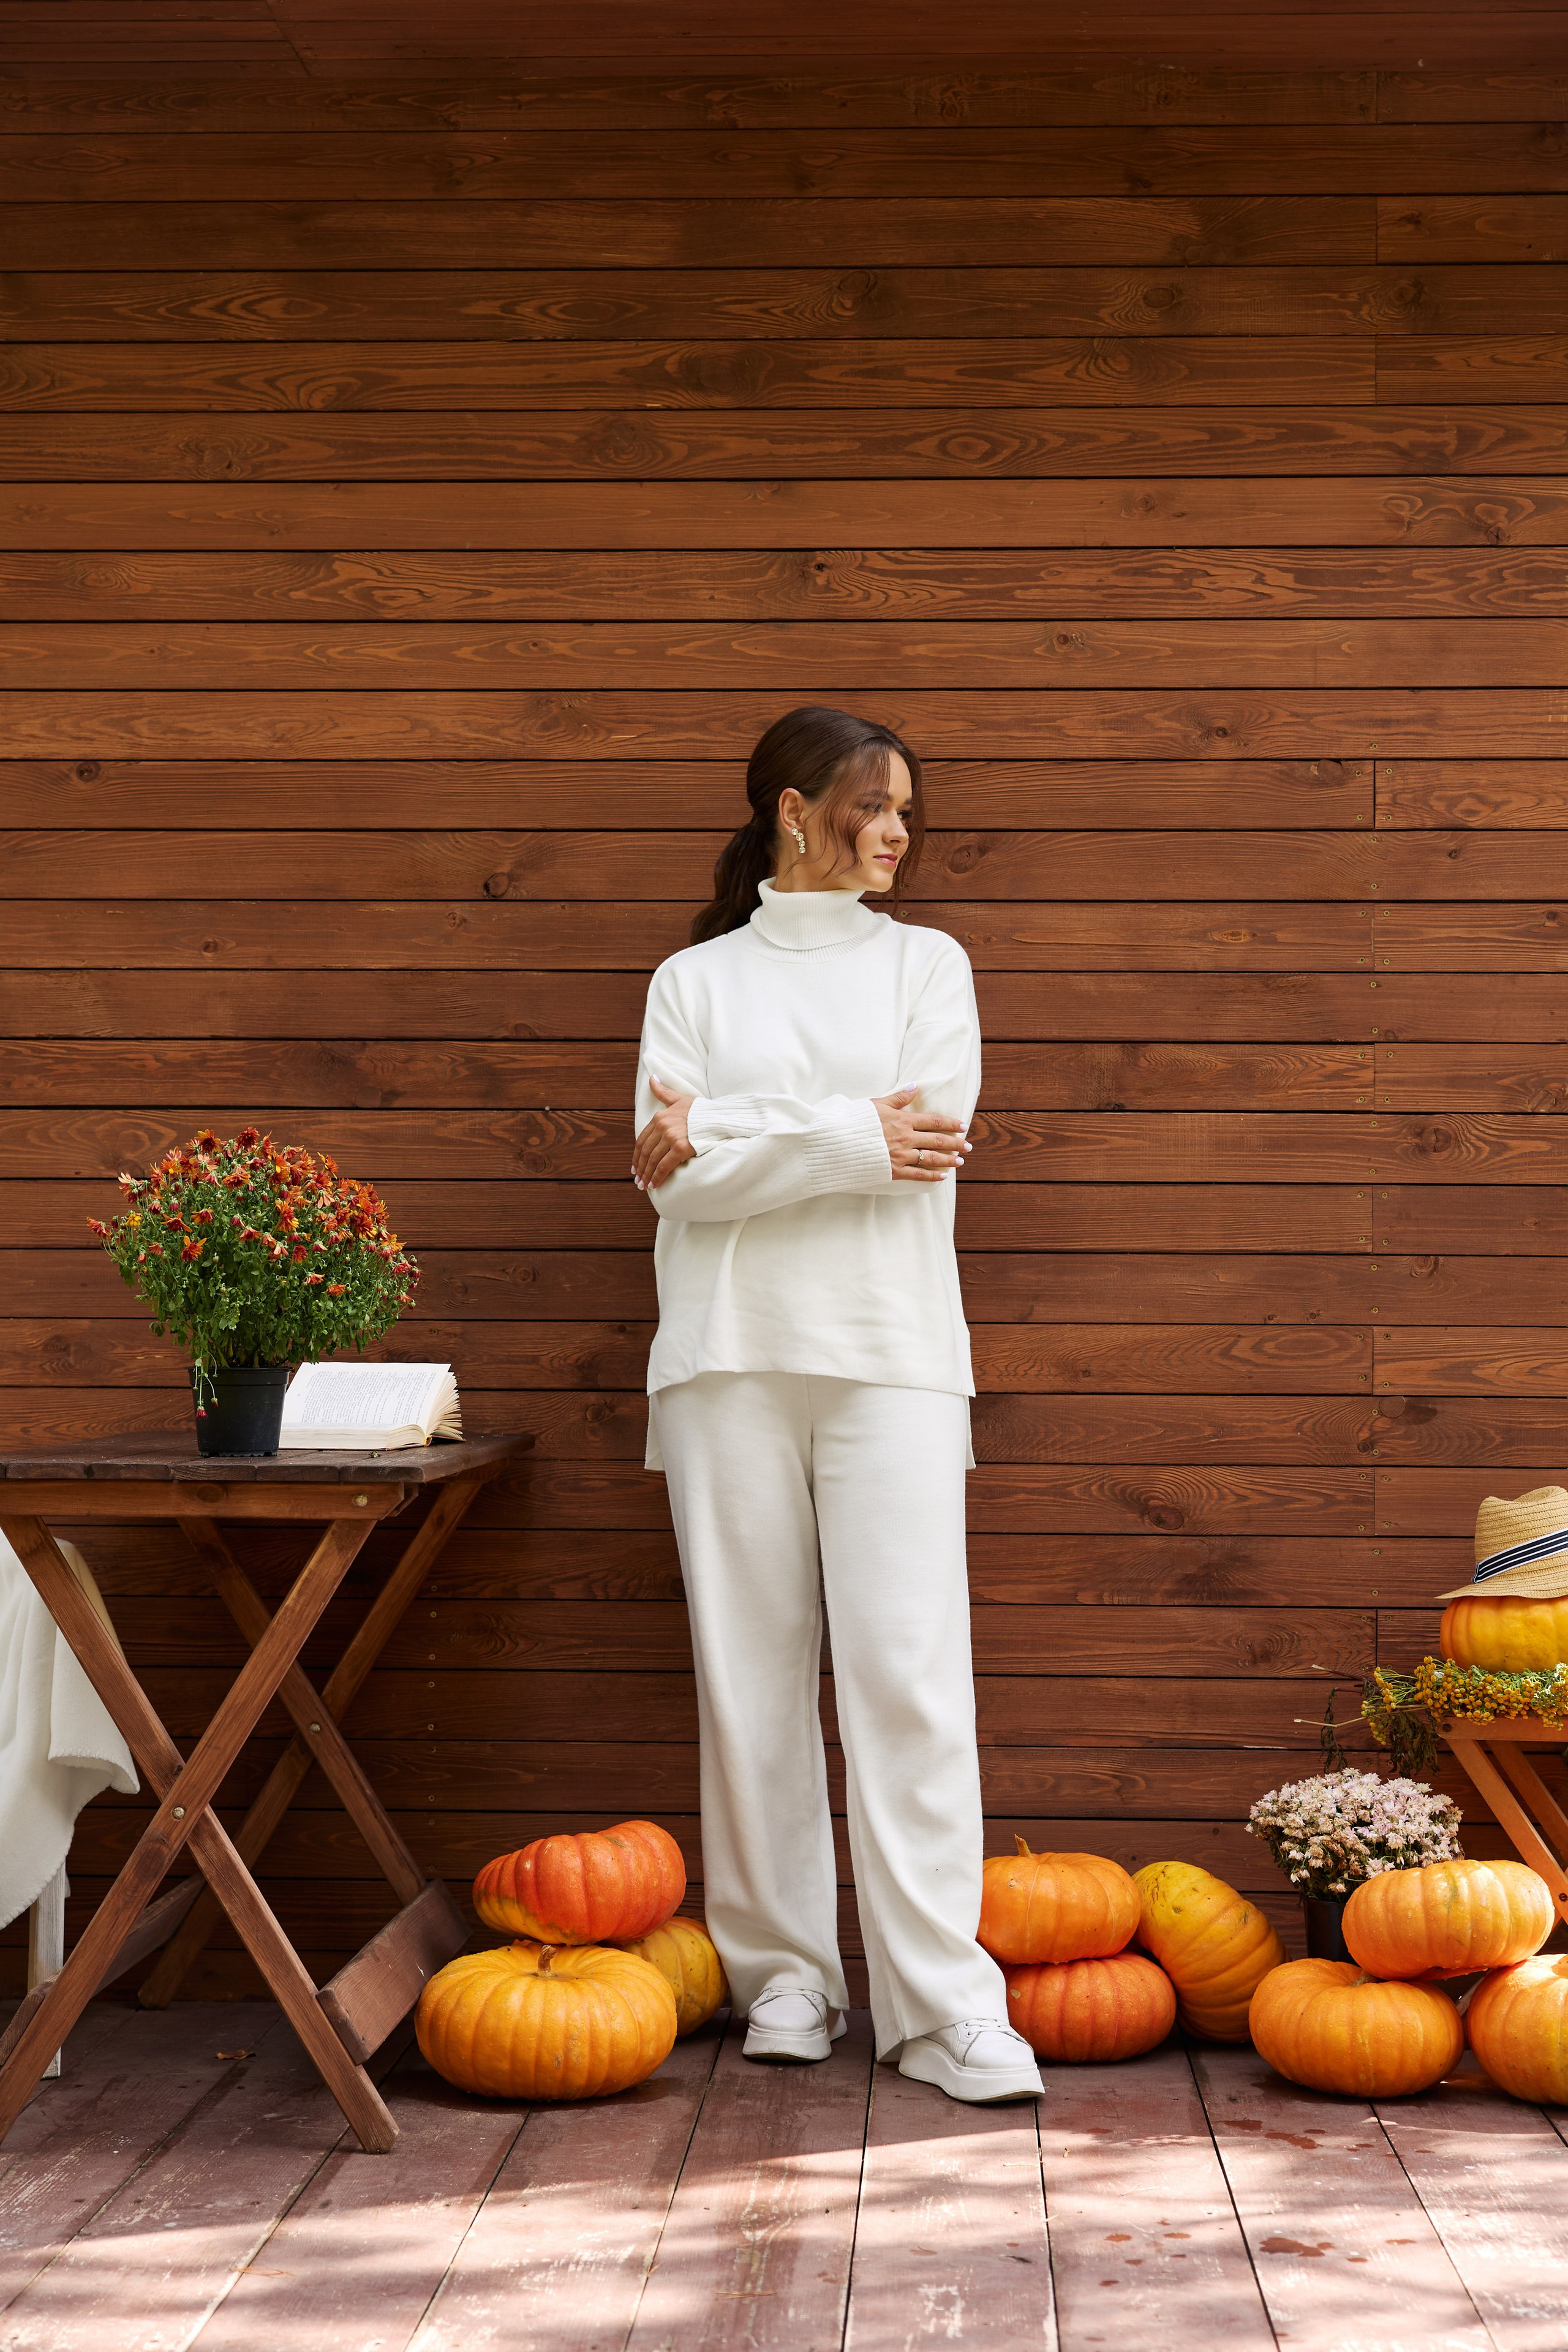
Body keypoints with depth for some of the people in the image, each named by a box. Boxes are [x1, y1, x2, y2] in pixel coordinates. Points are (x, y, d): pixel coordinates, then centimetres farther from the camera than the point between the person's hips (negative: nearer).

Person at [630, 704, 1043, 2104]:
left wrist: (727, 1135, -5)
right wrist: (852, 1138, -9)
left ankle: (943, 2001, -6)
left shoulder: (927, 964, 14)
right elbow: (675, 1179, -2)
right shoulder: (696, 980, 13)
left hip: (890, 1354, 0)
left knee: (909, 1667, -8)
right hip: (731, 1352, 1)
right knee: (751, 1669, 1)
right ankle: (784, 1972, 11)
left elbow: (928, 1145, -3)